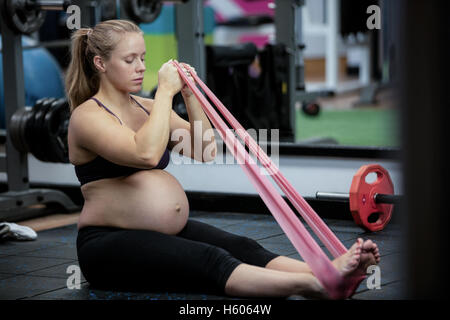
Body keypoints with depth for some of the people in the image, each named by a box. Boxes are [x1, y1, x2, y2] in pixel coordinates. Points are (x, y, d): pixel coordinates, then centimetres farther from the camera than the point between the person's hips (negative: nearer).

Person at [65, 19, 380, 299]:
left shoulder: (146, 107, 15)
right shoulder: (87, 115, -9)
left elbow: (205, 152, 9)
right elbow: (146, 154, -27)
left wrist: (188, 94, 0)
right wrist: (165, 91, -18)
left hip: (169, 231, 8)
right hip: (110, 244, -8)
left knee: (241, 248, -21)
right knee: (211, 262, -32)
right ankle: (313, 284, -54)